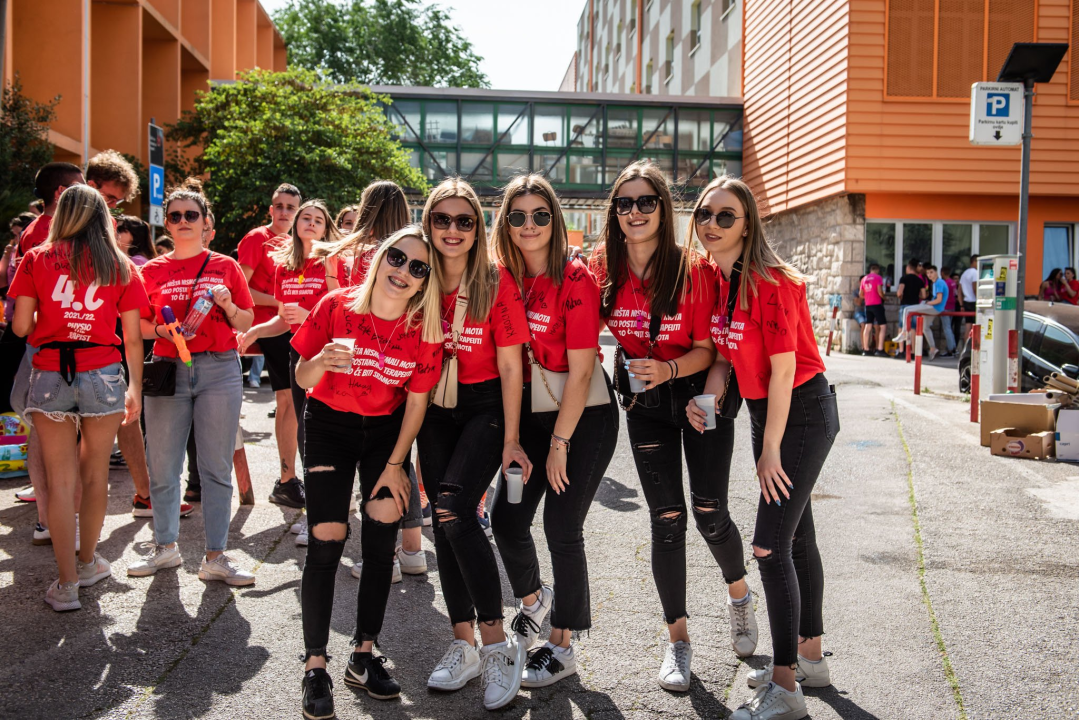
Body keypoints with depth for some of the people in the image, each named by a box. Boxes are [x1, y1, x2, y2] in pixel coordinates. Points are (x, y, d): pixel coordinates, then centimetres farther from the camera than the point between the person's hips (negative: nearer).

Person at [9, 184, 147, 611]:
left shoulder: (37, 260, 3)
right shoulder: (120, 266, 4)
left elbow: (20, 326, 1)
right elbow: (133, 338, 3)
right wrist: (136, 390, 11)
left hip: (50, 376, 0)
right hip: (103, 375, 0)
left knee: (60, 480, 4)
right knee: (95, 474, 15)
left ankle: (66, 585, 6)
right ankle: (87, 563, 30)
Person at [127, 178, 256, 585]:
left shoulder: (225, 267, 8)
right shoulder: (152, 271, 10)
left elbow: (247, 323, 9)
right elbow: (140, 326, 12)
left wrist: (227, 305, -10)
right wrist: (162, 330, -8)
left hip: (219, 371, -1)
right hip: (167, 369, 1)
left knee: (216, 467, 0)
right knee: (162, 465, 4)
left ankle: (215, 557, 6)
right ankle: (165, 547, 22)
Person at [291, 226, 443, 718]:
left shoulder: (425, 330, -16)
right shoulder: (335, 307, -19)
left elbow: (416, 402, -5)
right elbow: (302, 379, -12)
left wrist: (395, 464, -4)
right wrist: (321, 361, -35)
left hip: (387, 430, 2)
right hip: (329, 426, -1)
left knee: (381, 542, -1)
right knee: (327, 540, -9)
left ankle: (364, 656, 16)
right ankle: (315, 667, 2)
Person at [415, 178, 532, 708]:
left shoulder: (497, 282, -10)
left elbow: (510, 366, -9)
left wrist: (511, 438, -11)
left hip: (486, 406, -5)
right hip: (436, 409, 5)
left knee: (455, 510, -20)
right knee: (443, 522, 5)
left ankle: (498, 644, -8)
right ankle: (464, 644, 16)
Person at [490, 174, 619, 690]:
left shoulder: (575, 279, -17)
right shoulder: (505, 276, 1)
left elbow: (580, 372, -17)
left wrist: (559, 444, -14)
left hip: (585, 416, -6)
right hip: (532, 413, 6)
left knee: (562, 528, -2)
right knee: (507, 517, 5)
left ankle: (562, 646, 15)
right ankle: (533, 599, 35)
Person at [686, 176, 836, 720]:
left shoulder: (772, 283, -22)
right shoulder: (714, 279, 3)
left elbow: (784, 370, -21)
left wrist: (770, 450, -17)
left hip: (804, 411, -8)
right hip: (764, 409, 9)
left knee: (770, 544, -11)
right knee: (797, 537, 17)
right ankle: (809, 658, 31)